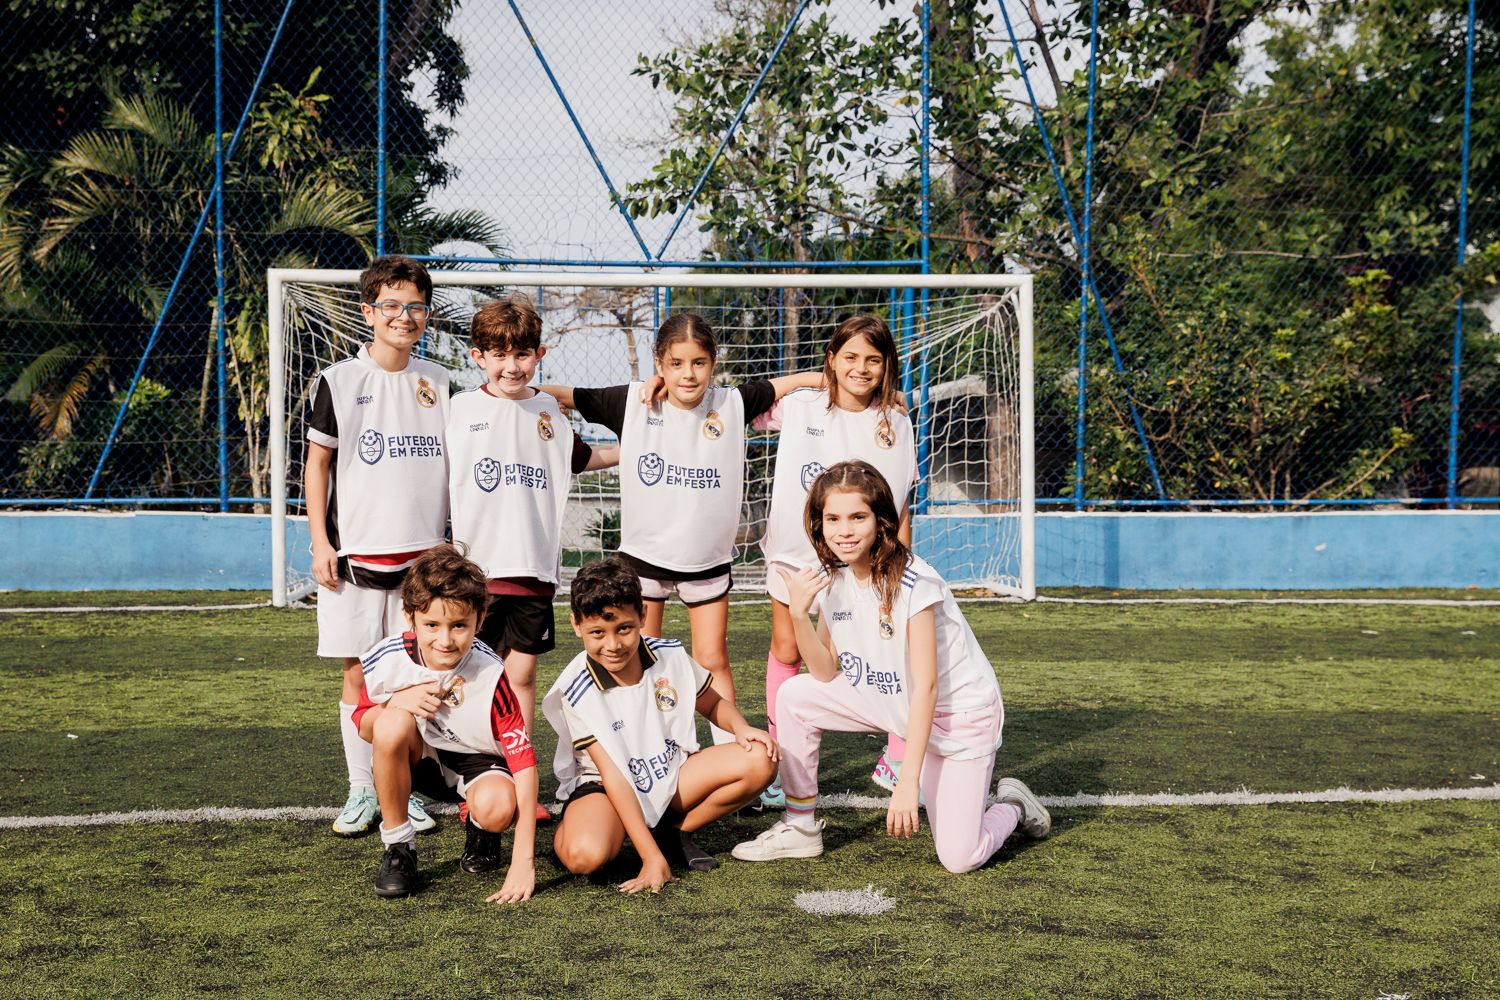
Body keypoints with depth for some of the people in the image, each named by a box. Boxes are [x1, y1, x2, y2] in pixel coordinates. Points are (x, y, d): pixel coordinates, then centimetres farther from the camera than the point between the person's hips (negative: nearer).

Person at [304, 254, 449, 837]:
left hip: (423, 554, 2)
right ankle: (361, 793, 13)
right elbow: (317, 463, 2)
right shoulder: (338, 381, 0)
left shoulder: (437, 383, 8)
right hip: (355, 554, -2)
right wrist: (320, 542, -4)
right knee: (358, 676, 3)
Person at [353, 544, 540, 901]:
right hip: (420, 754, 2)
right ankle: (397, 847, -12)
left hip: (477, 758, -2)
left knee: (497, 807, -36)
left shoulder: (491, 677, -28)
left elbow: (524, 762, -28)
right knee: (393, 723, -33)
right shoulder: (390, 659, -21)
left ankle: (480, 829, 6)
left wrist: (523, 861, -33)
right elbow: (363, 726, -3)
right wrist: (397, 703, -29)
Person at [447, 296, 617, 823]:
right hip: (476, 566, -2)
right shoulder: (460, 409, -1)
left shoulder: (549, 412, 9)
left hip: (534, 567, 3)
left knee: (521, 675, 8)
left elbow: (582, 458, 27)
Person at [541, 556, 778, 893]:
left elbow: (714, 705, 11)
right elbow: (614, 776, -24)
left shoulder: (670, 657, -9)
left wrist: (741, 728, -14)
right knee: (585, 855, -39)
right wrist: (652, 858, -29)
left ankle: (674, 832, -1)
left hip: (671, 777, 5)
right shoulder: (576, 691, -21)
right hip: (604, 789, -5)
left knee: (759, 761, -18)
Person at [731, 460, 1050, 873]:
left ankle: (1011, 805, 19)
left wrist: (907, 781, -29)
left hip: (958, 712, -6)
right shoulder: (834, 579, -7)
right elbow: (826, 672, -5)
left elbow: (926, 687, -27)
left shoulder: (913, 583, -27)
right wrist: (799, 612, -21)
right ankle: (800, 827, 5)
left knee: (960, 858, -14)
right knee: (795, 695, -9)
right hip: (890, 701, 6)